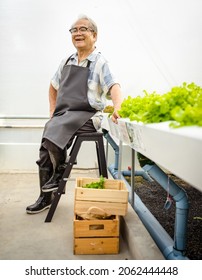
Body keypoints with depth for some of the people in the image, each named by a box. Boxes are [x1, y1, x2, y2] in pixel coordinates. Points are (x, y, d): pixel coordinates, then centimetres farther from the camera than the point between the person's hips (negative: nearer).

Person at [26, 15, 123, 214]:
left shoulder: (99, 62, -1)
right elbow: (53, 87, 29)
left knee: (53, 133, -29)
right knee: (45, 148, -5)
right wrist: (52, 111, 17)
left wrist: (117, 107, -36)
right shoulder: (66, 62, 17)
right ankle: (46, 196, 10)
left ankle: (60, 172, -3)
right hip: (63, 114, 6)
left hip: (86, 115, -6)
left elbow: (113, 86, -16)